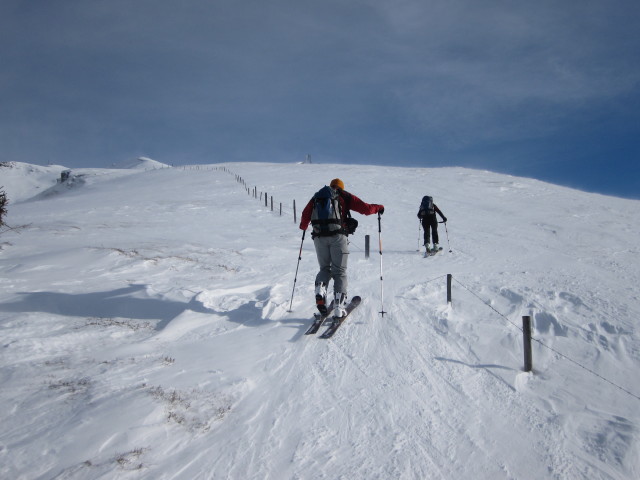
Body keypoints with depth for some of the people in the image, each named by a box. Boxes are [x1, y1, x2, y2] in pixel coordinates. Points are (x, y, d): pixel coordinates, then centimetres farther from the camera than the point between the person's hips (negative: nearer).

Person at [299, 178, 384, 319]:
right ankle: (339, 307, -2)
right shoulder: (344, 196, 14)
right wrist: (378, 207, 25)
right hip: (337, 236, -3)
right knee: (339, 271, 5)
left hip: (319, 237, 3)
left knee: (324, 268, 19)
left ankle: (320, 292, -9)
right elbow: (365, 209, 6)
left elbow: (305, 214, 15)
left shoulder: (317, 196, 22)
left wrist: (303, 226, 35)